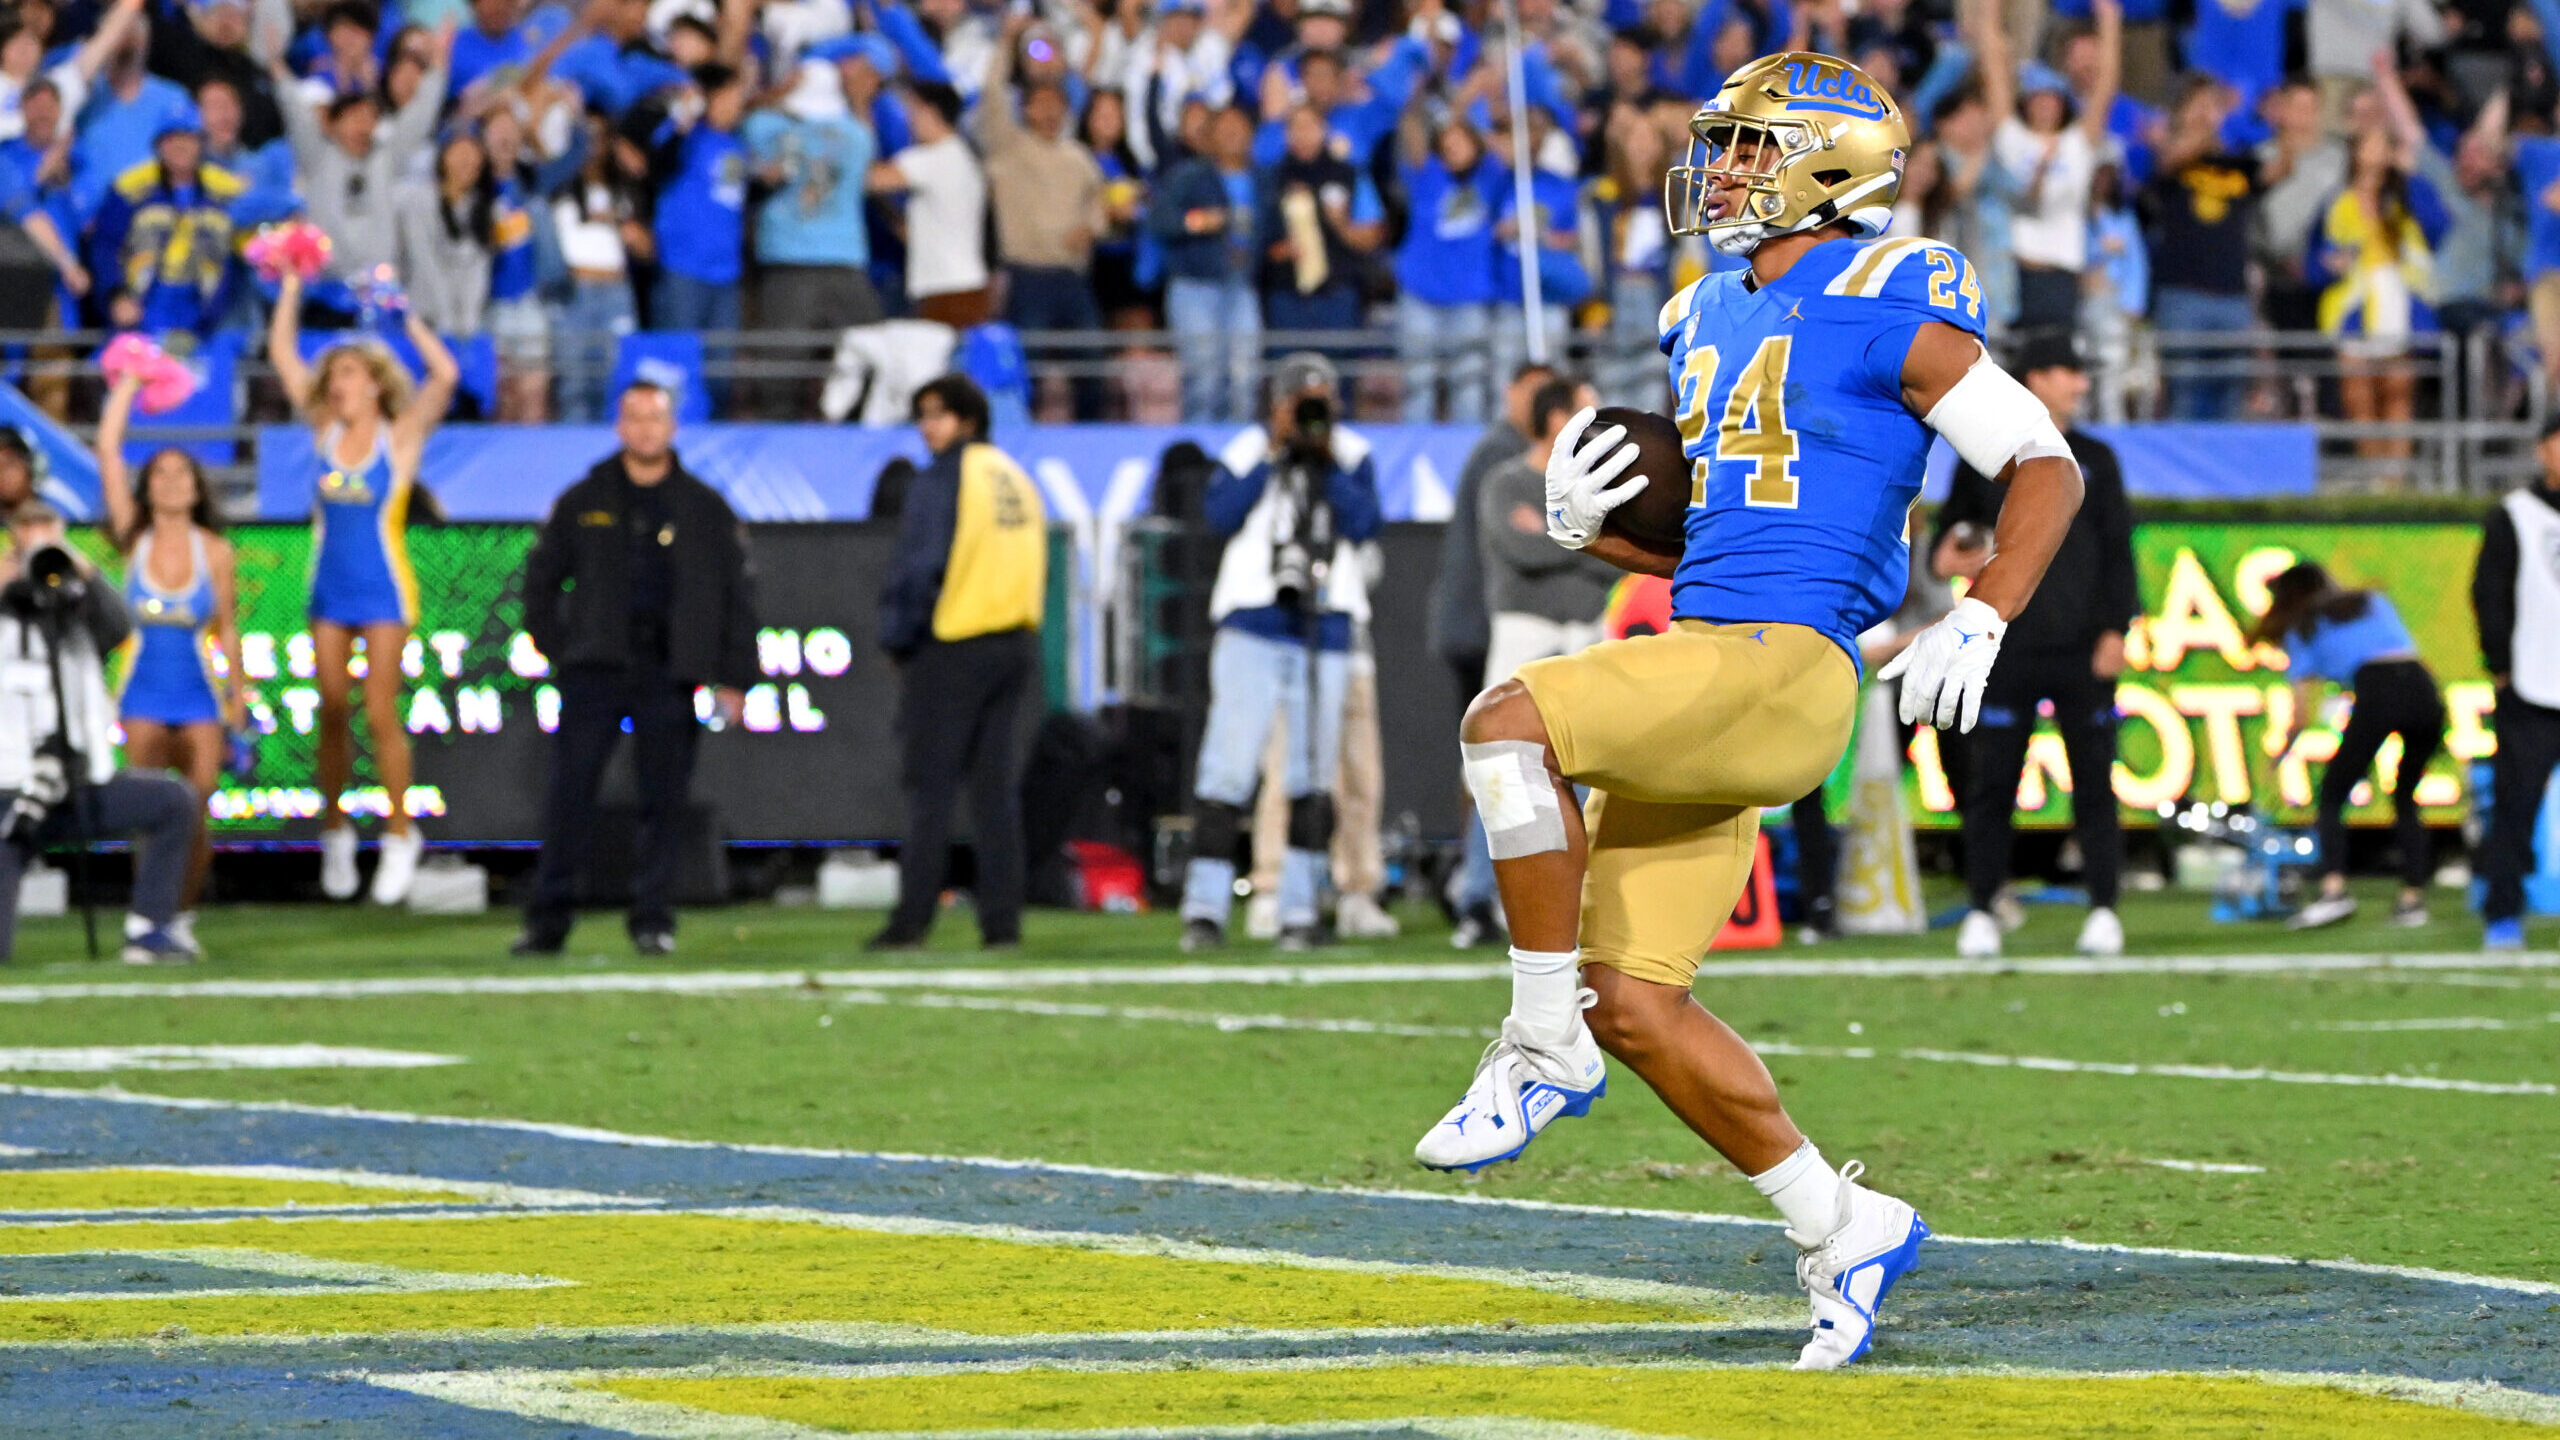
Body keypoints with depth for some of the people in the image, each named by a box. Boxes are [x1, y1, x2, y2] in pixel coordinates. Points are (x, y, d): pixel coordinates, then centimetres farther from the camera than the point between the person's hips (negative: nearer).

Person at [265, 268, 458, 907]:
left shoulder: (400, 437, -3)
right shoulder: (325, 430, 7)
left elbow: (444, 376, -17)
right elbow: (283, 355, 10)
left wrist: (407, 318, -14)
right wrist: (291, 288, 5)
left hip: (383, 590, -4)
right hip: (330, 587, 4)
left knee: (380, 715, -6)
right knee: (333, 714, 5)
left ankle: (400, 835, 4)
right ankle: (335, 830, 16)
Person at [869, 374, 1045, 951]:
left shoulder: (939, 482, -8)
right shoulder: (1017, 480, 14)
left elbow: (919, 568, -12)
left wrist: (895, 638, -1)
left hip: (952, 648, -7)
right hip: (1015, 644, 7)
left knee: (929, 787, -3)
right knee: (997, 787, 6)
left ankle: (913, 918, -6)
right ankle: (1001, 919, 2)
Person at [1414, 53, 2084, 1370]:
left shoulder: (1883, 312, -4)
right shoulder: (1709, 323, 20)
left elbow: (2046, 466, -4)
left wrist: (1977, 627, -15)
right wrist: (1584, 523, 6)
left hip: (1786, 665, -9)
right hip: (1698, 666, 9)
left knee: (1507, 727, -27)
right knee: (1635, 1007, 4)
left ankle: (1544, 1047, -14)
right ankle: (1841, 1228, 16)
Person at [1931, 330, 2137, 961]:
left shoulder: (2094, 459, 10)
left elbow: (2118, 549, 8)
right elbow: (1952, 529, 13)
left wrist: (2115, 629, -3)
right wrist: (1942, 560, -11)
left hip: (2083, 649, 1)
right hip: (2008, 644, -1)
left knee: (2094, 779, 0)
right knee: (1991, 781, -2)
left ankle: (2103, 910, 5)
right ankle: (1981, 911, 4)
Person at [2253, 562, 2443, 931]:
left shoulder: (2302, 630, 20)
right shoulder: (2374, 601, 30)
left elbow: (2302, 716, 17)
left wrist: (2281, 753, 34)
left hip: (2377, 694, -4)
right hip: (2423, 689, 4)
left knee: (2332, 796, 4)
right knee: (2406, 800, 19)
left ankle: (2334, 889, -17)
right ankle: (2413, 897, 8)